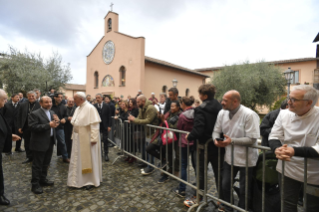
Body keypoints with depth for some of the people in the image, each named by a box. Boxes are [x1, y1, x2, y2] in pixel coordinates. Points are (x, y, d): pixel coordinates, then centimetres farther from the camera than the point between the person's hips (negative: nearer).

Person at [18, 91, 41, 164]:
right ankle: (29, 157, 29)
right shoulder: (23, 104, 4)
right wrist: (19, 127, 1)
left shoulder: (39, 105, -10)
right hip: (26, 128, 4)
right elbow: (19, 116, 6)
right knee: (27, 144, 14)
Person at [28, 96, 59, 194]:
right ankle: (35, 184, 18)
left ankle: (43, 180, 36)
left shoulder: (52, 112, 8)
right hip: (39, 143, -7)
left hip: (50, 142, 7)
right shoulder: (35, 114, -14)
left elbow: (55, 124, 11)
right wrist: (48, 125, -28)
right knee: (37, 165, 5)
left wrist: (57, 122, -12)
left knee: (46, 163, 20)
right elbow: (33, 127, -23)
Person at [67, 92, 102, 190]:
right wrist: (74, 136, 9)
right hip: (78, 138, 8)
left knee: (88, 158, 3)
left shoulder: (90, 108, -16)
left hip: (87, 139, -8)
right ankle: (79, 179, 30)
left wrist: (93, 138, -23)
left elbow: (94, 124, -20)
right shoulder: (78, 109, 10)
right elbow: (75, 123, 14)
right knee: (78, 159, 14)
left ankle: (91, 181, 18)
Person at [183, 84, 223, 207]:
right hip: (218, 145, 5)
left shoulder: (201, 109, -18)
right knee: (219, 173, 16)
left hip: (204, 146, -5)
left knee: (201, 172, 12)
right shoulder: (220, 108, 2)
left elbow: (198, 130, -25)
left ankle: (197, 198, 29)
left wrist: (189, 137, -9)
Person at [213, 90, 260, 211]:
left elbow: (252, 139, -24)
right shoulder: (222, 113, -4)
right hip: (229, 157, 6)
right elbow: (216, 131, 3)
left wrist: (232, 140, -30)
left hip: (246, 160, -5)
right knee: (225, 185, 20)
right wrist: (216, 140, -18)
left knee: (244, 190, 15)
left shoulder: (249, 115, -22)